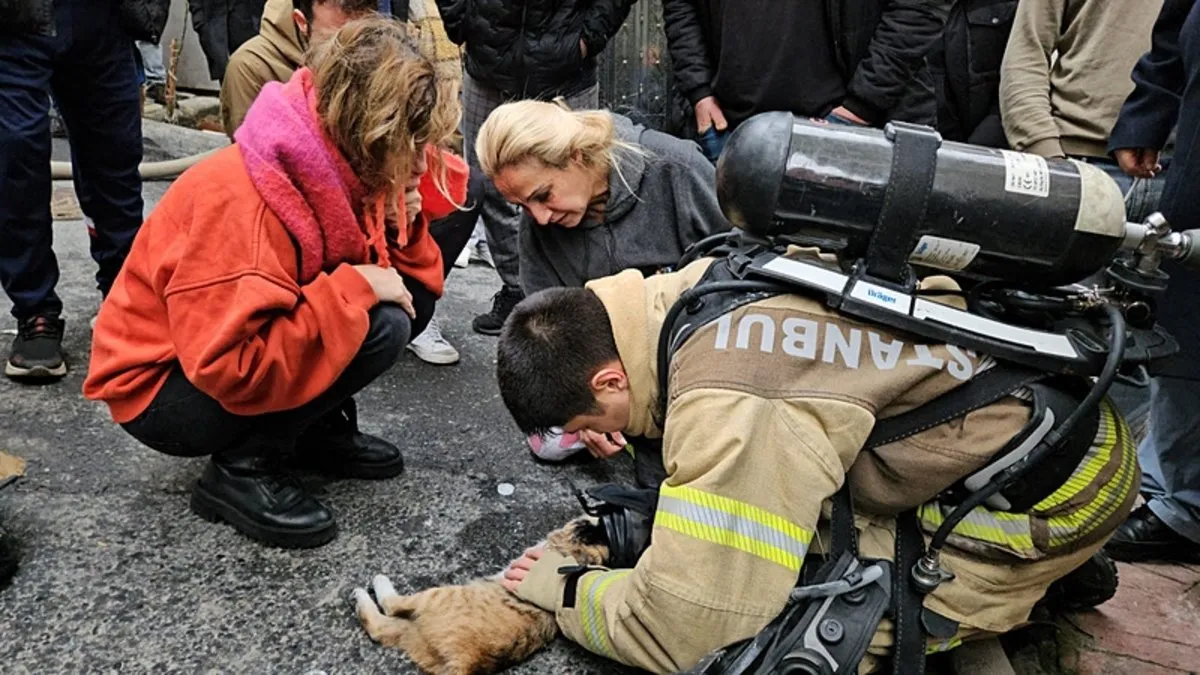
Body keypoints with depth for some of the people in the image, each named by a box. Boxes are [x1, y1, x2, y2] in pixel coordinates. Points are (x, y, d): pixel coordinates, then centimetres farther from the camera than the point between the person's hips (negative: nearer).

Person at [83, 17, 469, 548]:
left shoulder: (343, 172, -6)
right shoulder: (240, 202, -31)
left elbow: (415, 284, 4)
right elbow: (230, 366, -36)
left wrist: (401, 229, -17)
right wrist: (354, 289, -32)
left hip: (249, 352, 8)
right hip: (162, 390, -8)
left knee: (412, 293, -4)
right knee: (378, 325, -27)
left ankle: (321, 429, 6)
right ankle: (241, 469, -12)